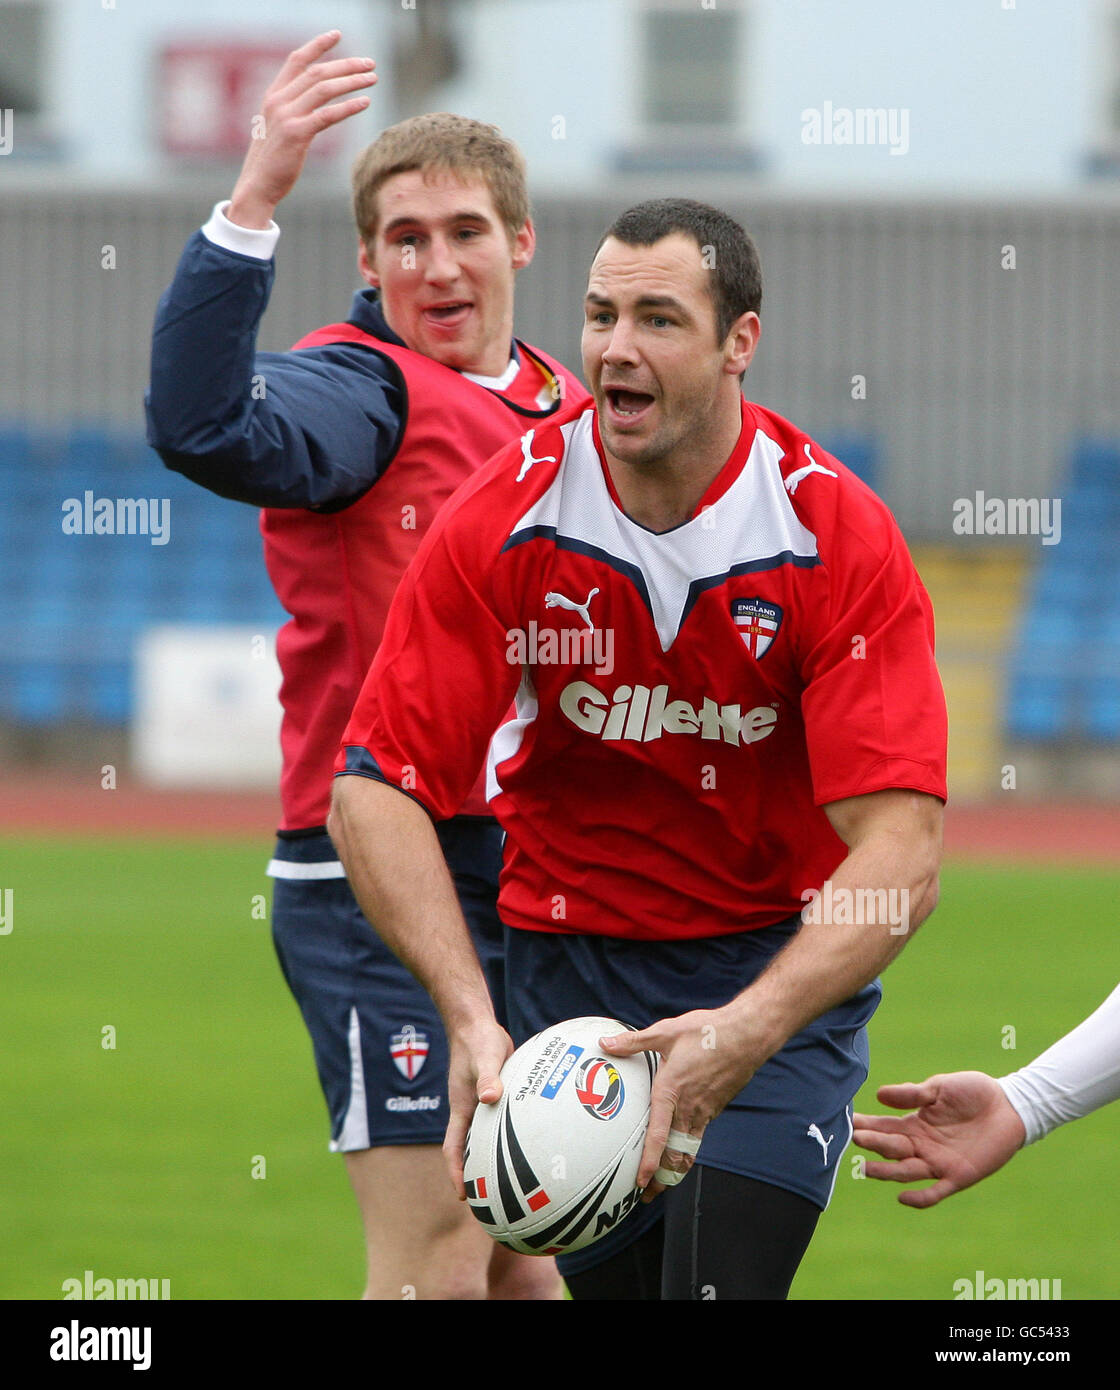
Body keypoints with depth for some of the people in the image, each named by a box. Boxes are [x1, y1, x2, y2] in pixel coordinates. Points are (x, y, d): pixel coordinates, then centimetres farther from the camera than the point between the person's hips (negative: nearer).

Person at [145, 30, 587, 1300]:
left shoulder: (569, 414, 13)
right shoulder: (362, 390, -10)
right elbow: (199, 424, -34)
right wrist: (255, 196, -41)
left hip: (533, 887, 8)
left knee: (527, 1261, 13)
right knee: (435, 1266, -13)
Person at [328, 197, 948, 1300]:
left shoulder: (839, 538, -16)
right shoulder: (506, 520, -11)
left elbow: (899, 855, -23)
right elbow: (377, 787, -14)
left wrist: (746, 1032, -39)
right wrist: (469, 1017, -29)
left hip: (779, 967, -2)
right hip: (568, 953, 2)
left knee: (721, 1282, -21)